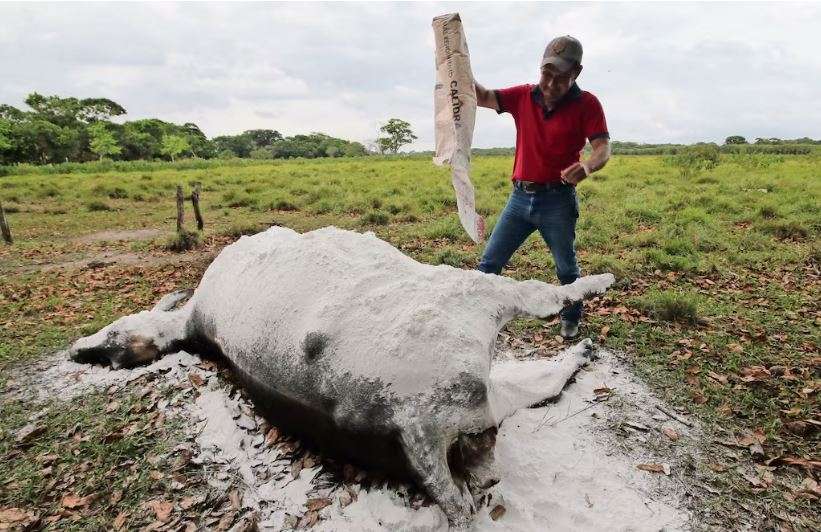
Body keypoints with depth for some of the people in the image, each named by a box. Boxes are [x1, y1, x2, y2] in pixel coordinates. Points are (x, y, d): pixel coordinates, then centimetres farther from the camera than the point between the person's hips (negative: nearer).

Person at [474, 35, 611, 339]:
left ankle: (571, 319, 35)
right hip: (520, 197, 3)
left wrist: (587, 166, -37)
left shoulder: (587, 104, -6)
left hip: (558, 200, -2)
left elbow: (603, 148, -14)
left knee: (566, 269, 12)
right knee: (489, 264, 5)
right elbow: (482, 97, -5)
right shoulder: (523, 97, 3)